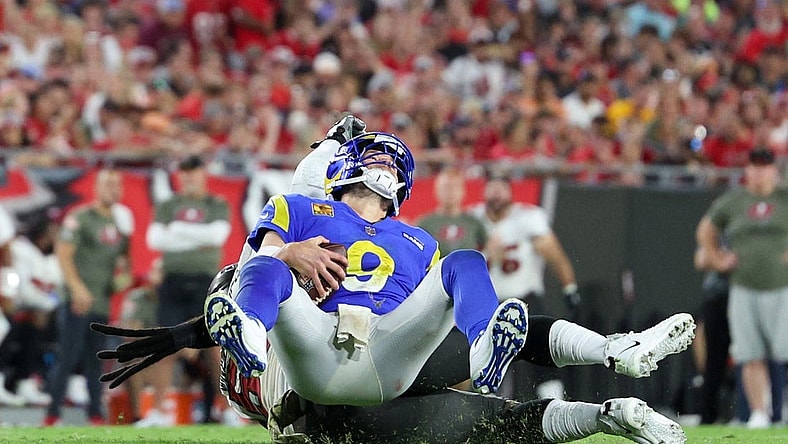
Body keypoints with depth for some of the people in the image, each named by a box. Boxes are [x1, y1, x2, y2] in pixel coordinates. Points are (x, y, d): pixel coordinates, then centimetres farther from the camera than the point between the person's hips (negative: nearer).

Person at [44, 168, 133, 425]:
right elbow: (63, 253, -12)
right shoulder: (80, 218, -6)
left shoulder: (121, 221, 15)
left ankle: (95, 413, 14)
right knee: (68, 356, -10)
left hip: (104, 300, 6)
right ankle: (52, 413, -8)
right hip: (79, 299, -6)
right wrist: (77, 288, -20)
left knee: (96, 359, 9)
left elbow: (123, 259, 24)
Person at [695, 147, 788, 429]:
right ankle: (758, 413, 2)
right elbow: (706, 229, 25)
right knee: (751, 358, -1)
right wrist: (715, 258, 15)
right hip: (744, 291, 2)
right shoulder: (731, 201, 11)